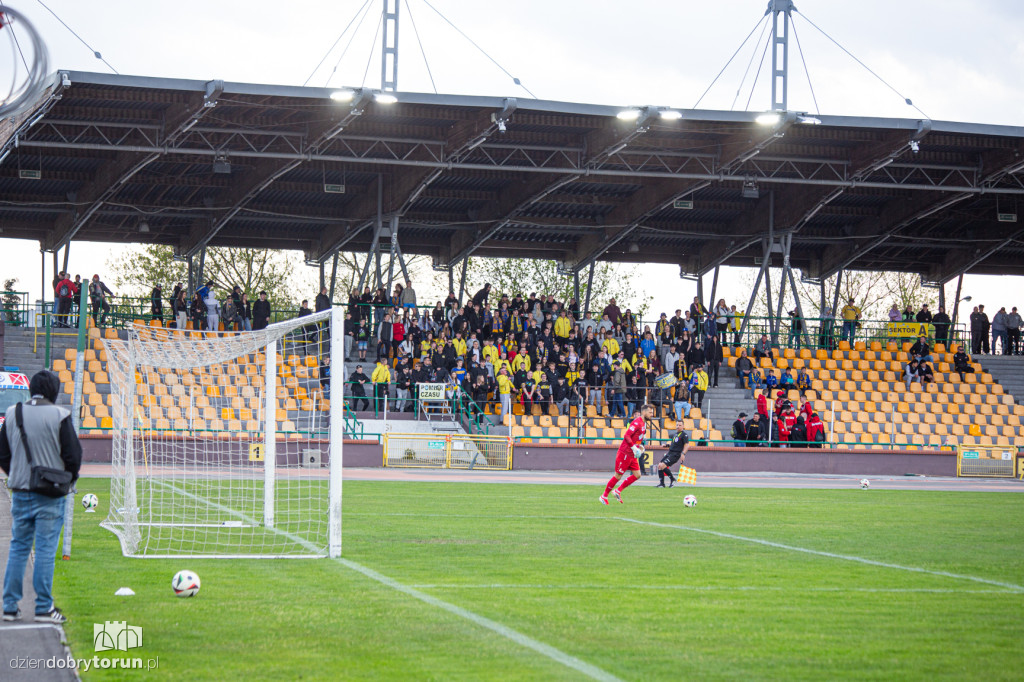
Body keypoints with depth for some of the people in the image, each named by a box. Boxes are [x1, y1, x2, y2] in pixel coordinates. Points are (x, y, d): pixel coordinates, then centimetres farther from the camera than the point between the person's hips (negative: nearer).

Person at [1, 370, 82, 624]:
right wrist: (68, 480, 9)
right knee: (45, 550, -1)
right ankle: (44, 608, 0)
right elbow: (73, 454, -8)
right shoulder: (59, 416, -10)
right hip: (50, 495, -4)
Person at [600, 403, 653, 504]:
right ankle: (604, 496, 11)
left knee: (637, 475, 3)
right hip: (625, 453, -9)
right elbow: (626, 435, -24)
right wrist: (634, 448, -25)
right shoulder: (637, 422, -17)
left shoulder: (644, 424, 13)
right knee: (618, 476, -2)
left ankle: (618, 491, 13)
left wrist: (640, 446, 9)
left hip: (632, 455, 9)